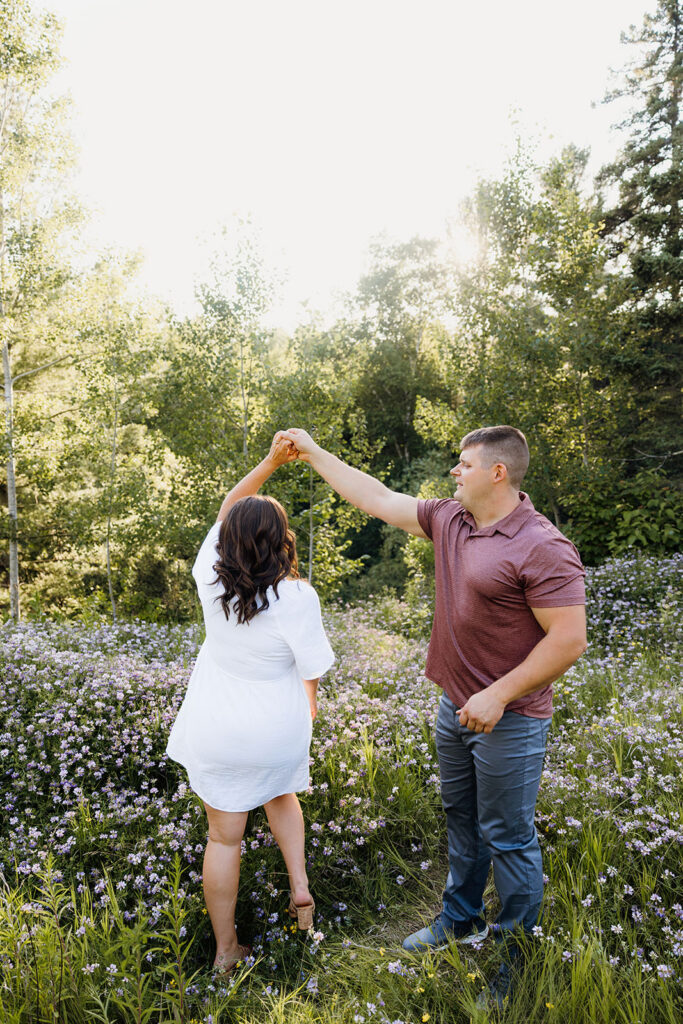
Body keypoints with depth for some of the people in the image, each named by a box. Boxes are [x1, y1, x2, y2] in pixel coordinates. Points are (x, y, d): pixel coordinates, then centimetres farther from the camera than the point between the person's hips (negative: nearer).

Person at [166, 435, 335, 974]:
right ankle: (300, 884, 24)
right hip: (277, 727, -1)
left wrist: (272, 460, -4)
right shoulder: (297, 597, -24)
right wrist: (310, 701, 10)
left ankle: (226, 950, 28)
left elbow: (227, 510, 1)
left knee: (224, 836, 14)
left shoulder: (211, 577, -14)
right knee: (281, 795, 33)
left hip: (216, 727, 2)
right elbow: (311, 666, -12)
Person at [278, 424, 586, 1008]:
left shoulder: (543, 548, -22)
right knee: (461, 820, 22)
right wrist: (314, 453, 10)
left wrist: (499, 695, -22)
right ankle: (461, 921, 43)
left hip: (508, 719, -7)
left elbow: (570, 639, -23)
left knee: (508, 838, 7)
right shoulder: (448, 520, 1)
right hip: (456, 707, 8)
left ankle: (519, 955, 29)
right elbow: (377, 499, 8)